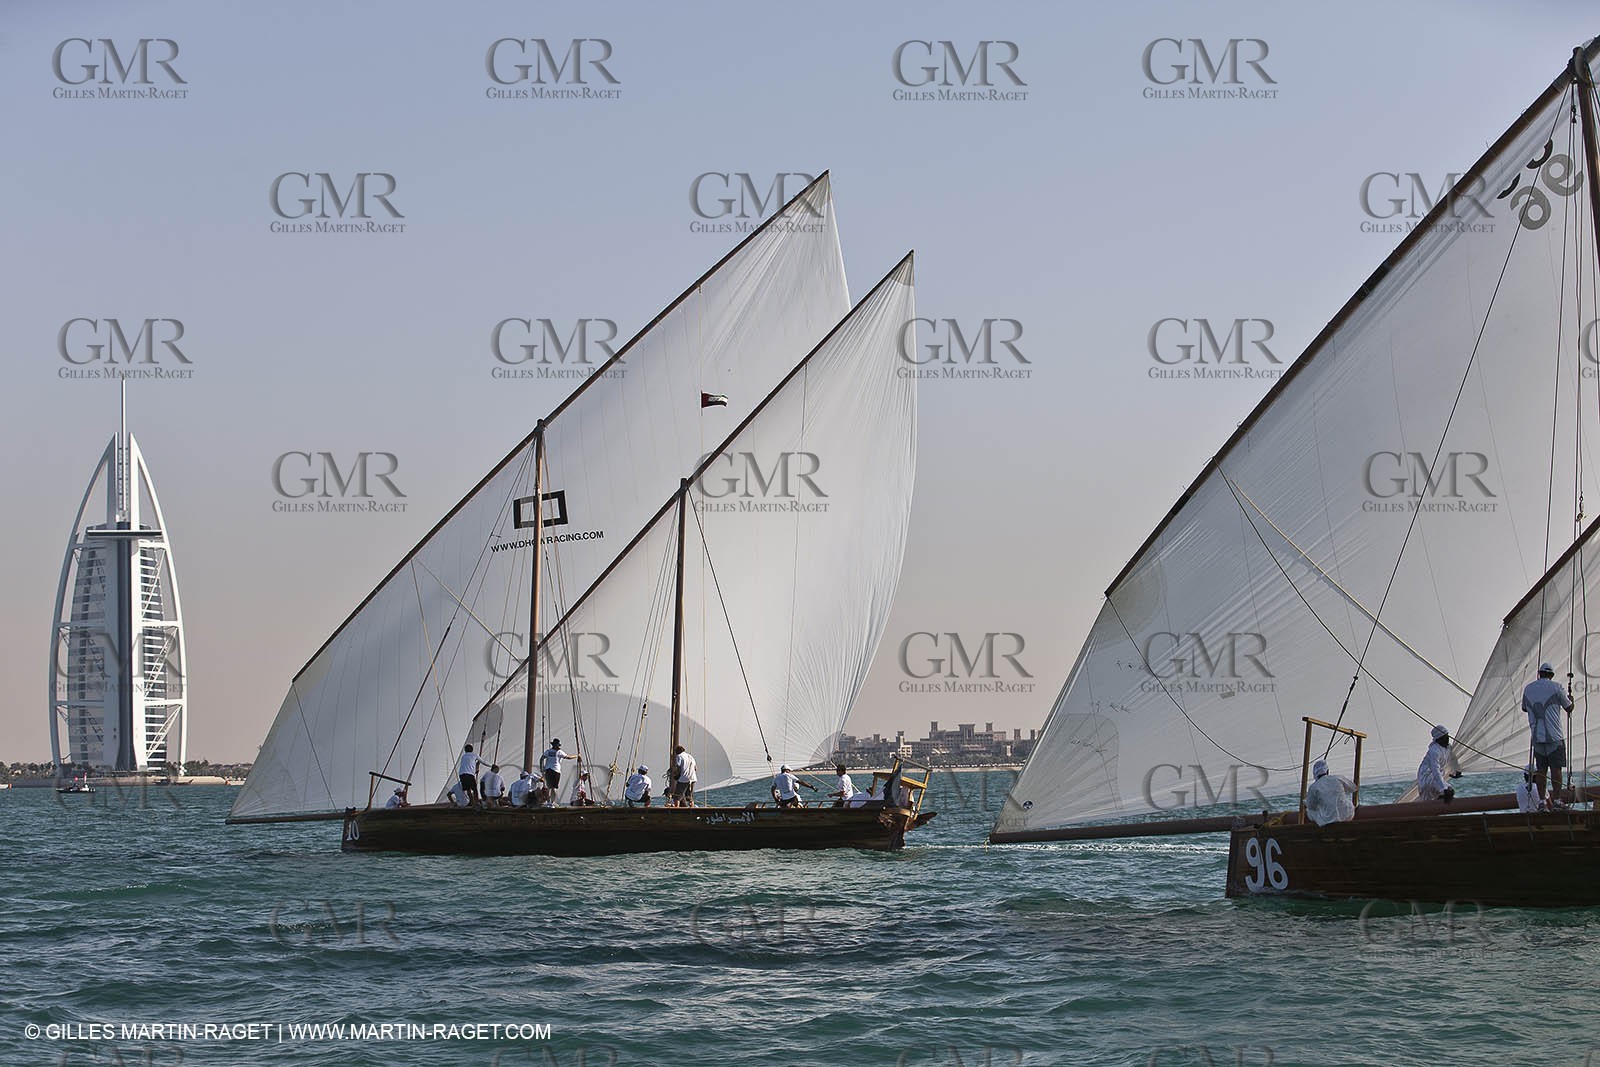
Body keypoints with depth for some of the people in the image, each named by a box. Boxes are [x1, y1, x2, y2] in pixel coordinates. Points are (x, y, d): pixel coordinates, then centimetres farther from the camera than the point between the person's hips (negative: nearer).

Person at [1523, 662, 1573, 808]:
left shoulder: (1528, 688, 9)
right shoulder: (1556, 687, -4)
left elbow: (1524, 708, 23)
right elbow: (1569, 708, 5)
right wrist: (1570, 700, 28)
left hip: (1537, 736, 4)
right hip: (1554, 736, -4)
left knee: (1540, 769, 6)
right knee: (1556, 768, -2)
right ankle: (1556, 799, -5)